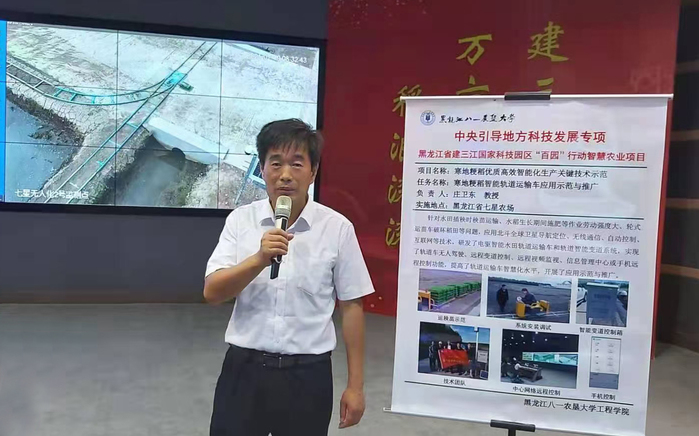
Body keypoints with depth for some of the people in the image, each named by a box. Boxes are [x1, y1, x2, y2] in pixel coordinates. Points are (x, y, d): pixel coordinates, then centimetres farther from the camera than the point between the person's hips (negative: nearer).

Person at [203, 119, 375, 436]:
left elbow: (351, 306, -1)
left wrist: (355, 386, 1)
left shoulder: (338, 228, -6)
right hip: (244, 368, 1)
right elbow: (212, 293, -8)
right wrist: (260, 258, -25)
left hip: (307, 373, -1)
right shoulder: (240, 221, -2)